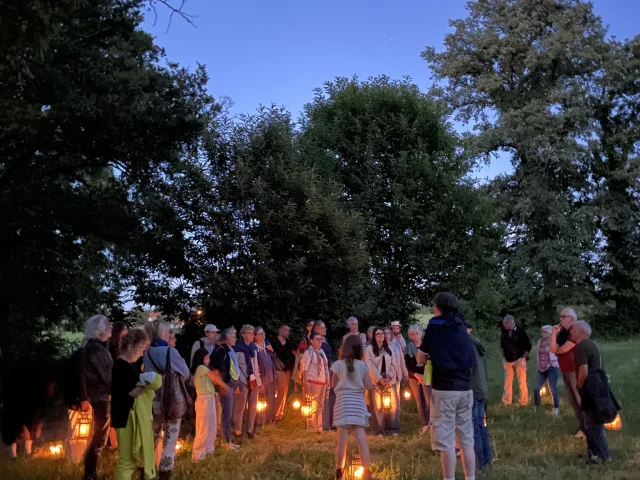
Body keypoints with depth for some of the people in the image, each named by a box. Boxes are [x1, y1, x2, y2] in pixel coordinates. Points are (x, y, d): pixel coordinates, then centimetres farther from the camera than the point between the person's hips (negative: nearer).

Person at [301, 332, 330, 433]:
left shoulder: (322, 352, 11)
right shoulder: (308, 352, -8)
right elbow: (305, 369, -12)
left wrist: (327, 382, 11)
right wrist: (305, 384, -18)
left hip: (322, 383, 7)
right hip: (312, 382, -7)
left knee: (320, 406, 11)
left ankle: (319, 427, 20)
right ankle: (311, 428, 5)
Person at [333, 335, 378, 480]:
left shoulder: (338, 365, -1)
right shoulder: (363, 365, 0)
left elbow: (333, 385, 9)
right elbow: (369, 386, 3)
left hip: (343, 402, -1)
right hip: (358, 402, 1)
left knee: (343, 439, 1)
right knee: (361, 438, 2)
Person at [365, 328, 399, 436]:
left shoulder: (388, 349, 14)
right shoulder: (369, 349, -2)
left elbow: (393, 364, 10)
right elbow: (370, 365, -7)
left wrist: (390, 376, -6)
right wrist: (380, 379, -12)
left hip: (389, 380, 4)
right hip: (376, 380, -4)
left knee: (392, 404, 2)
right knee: (378, 406, -3)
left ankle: (392, 428, 10)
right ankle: (379, 430, 2)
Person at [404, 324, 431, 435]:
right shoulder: (408, 348, 4)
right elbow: (407, 366, 2)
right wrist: (416, 375, -12)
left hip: (426, 376, -2)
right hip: (414, 377, 2)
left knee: (429, 401, -12)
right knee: (419, 402, 6)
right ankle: (425, 425, 14)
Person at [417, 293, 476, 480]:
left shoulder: (434, 327, -2)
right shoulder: (462, 328, 12)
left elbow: (421, 359, 3)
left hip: (444, 389, -5)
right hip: (465, 389, 5)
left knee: (446, 441, -1)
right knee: (466, 440, 11)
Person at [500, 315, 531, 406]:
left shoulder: (521, 332, -11)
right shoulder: (504, 332, -3)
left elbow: (528, 346, -4)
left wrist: (523, 358, -8)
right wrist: (503, 357, 7)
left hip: (519, 360, -3)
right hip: (507, 361, 3)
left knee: (522, 382, 2)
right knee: (507, 382, 8)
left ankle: (524, 402, 15)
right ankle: (506, 402, 17)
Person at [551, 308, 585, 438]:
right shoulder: (563, 333, 10)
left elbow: (564, 349, -19)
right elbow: (553, 350, 0)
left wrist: (557, 350, 3)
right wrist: (554, 333, -8)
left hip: (575, 371, -8)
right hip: (565, 372, 9)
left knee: (581, 400, -5)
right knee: (573, 401, 13)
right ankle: (582, 427, 22)